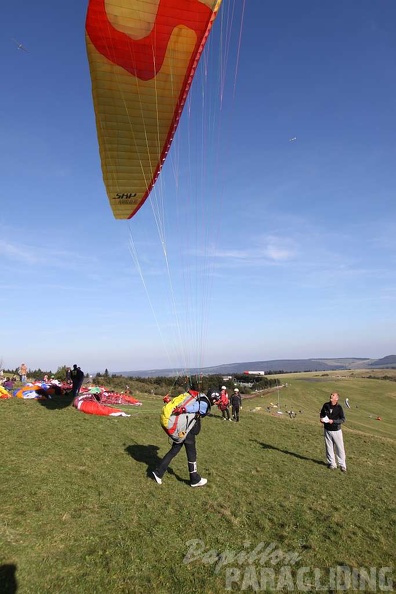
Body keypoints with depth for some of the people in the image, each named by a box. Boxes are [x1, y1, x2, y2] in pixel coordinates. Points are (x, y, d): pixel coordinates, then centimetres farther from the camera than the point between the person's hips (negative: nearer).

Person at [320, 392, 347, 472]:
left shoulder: (339, 407, -12)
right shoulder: (326, 405, -1)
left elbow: (343, 419, -11)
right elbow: (322, 414, 14)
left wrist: (333, 421, -21)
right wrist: (321, 418, -6)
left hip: (336, 430, -3)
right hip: (327, 430, 3)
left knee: (340, 448, 3)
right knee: (329, 447, 10)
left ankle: (342, 465, 16)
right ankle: (332, 463, 24)